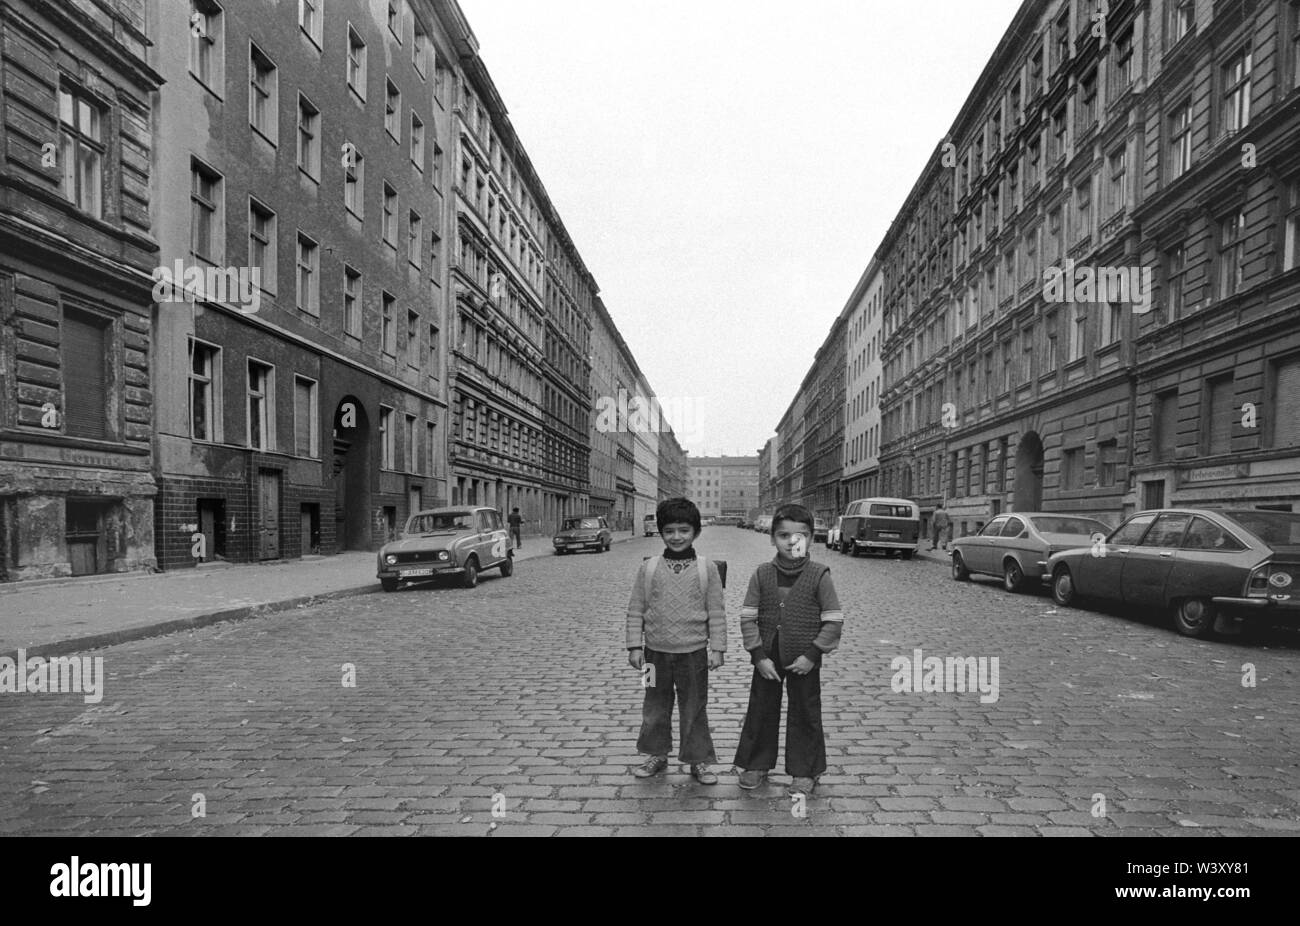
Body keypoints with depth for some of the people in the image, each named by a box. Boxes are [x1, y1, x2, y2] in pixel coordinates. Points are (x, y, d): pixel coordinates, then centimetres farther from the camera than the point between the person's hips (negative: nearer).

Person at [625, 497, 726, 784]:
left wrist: (717, 648, -3)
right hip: (656, 652, 2)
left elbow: (716, 613, -1)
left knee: (694, 709, 8)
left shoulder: (707, 569, -4)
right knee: (655, 707, 15)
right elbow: (636, 610, 2)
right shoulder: (648, 568, -2)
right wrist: (634, 646, 0)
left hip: (693, 653, -2)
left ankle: (699, 760, 24)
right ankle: (657, 755, 33)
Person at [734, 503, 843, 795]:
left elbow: (834, 620, -8)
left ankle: (805, 771, 27)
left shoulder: (819, 575, -9)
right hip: (767, 659, 2)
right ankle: (757, 763, 32)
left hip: (804, 661, -2)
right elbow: (748, 617, -3)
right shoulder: (762, 574, -3)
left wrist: (812, 654, -14)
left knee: (805, 716, 10)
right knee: (761, 711, 13)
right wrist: (759, 655, -11)